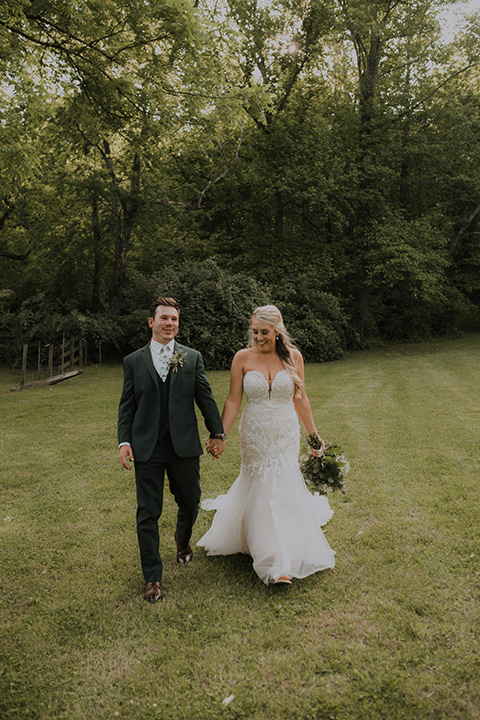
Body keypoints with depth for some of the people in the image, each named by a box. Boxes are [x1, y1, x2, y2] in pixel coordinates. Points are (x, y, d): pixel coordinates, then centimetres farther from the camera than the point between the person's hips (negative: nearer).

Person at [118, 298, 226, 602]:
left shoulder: (193, 357, 4)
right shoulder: (134, 361, 4)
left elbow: (205, 397, 6)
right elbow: (127, 405, 5)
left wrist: (218, 433, 5)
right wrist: (124, 441, -3)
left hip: (185, 446, 1)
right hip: (147, 448, -1)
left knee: (190, 503, 15)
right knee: (148, 513, 4)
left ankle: (183, 542, 48)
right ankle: (153, 577, 19)